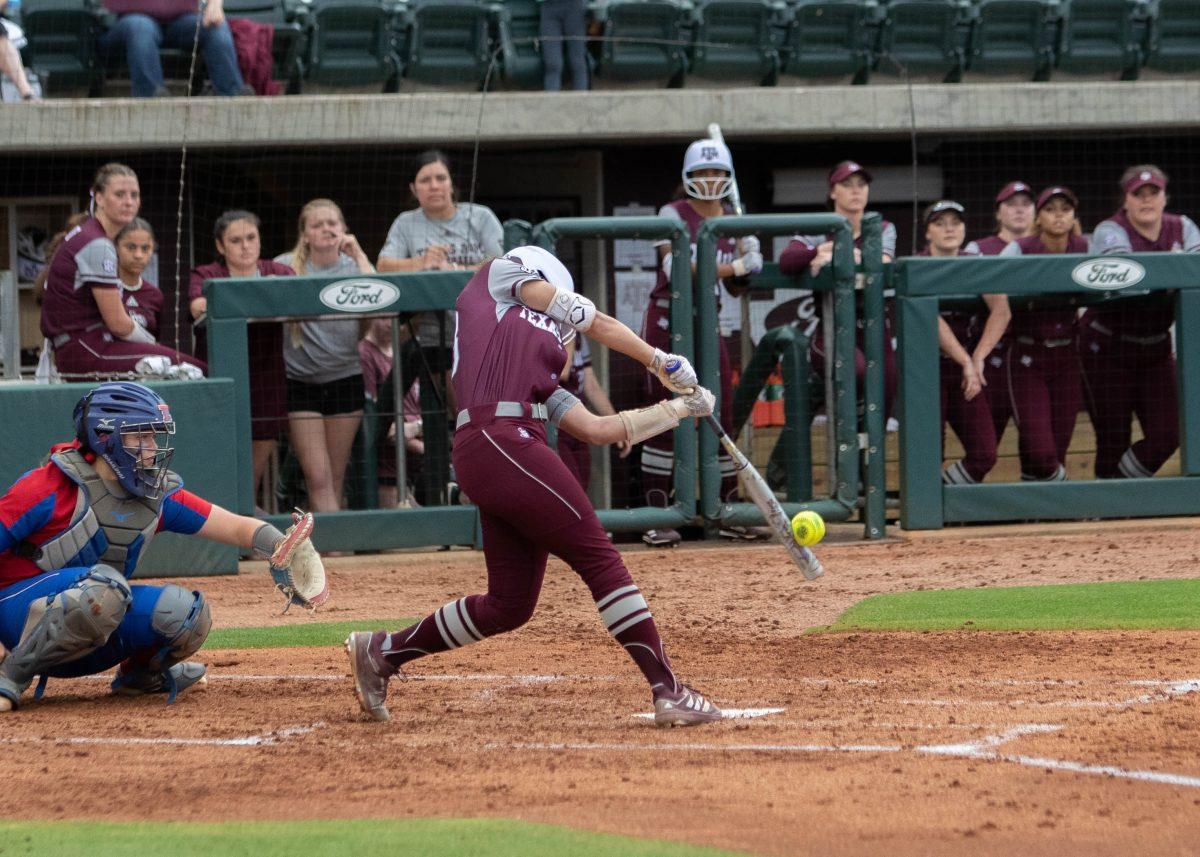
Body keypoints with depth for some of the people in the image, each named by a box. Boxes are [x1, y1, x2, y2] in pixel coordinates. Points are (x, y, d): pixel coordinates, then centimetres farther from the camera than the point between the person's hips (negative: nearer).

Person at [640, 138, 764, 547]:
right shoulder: (673, 214, -7)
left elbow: (736, 288, 14)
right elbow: (676, 269, -22)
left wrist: (748, 260, -6)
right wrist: (734, 266, -22)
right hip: (667, 321, -5)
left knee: (721, 418, 2)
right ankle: (658, 515, -7)